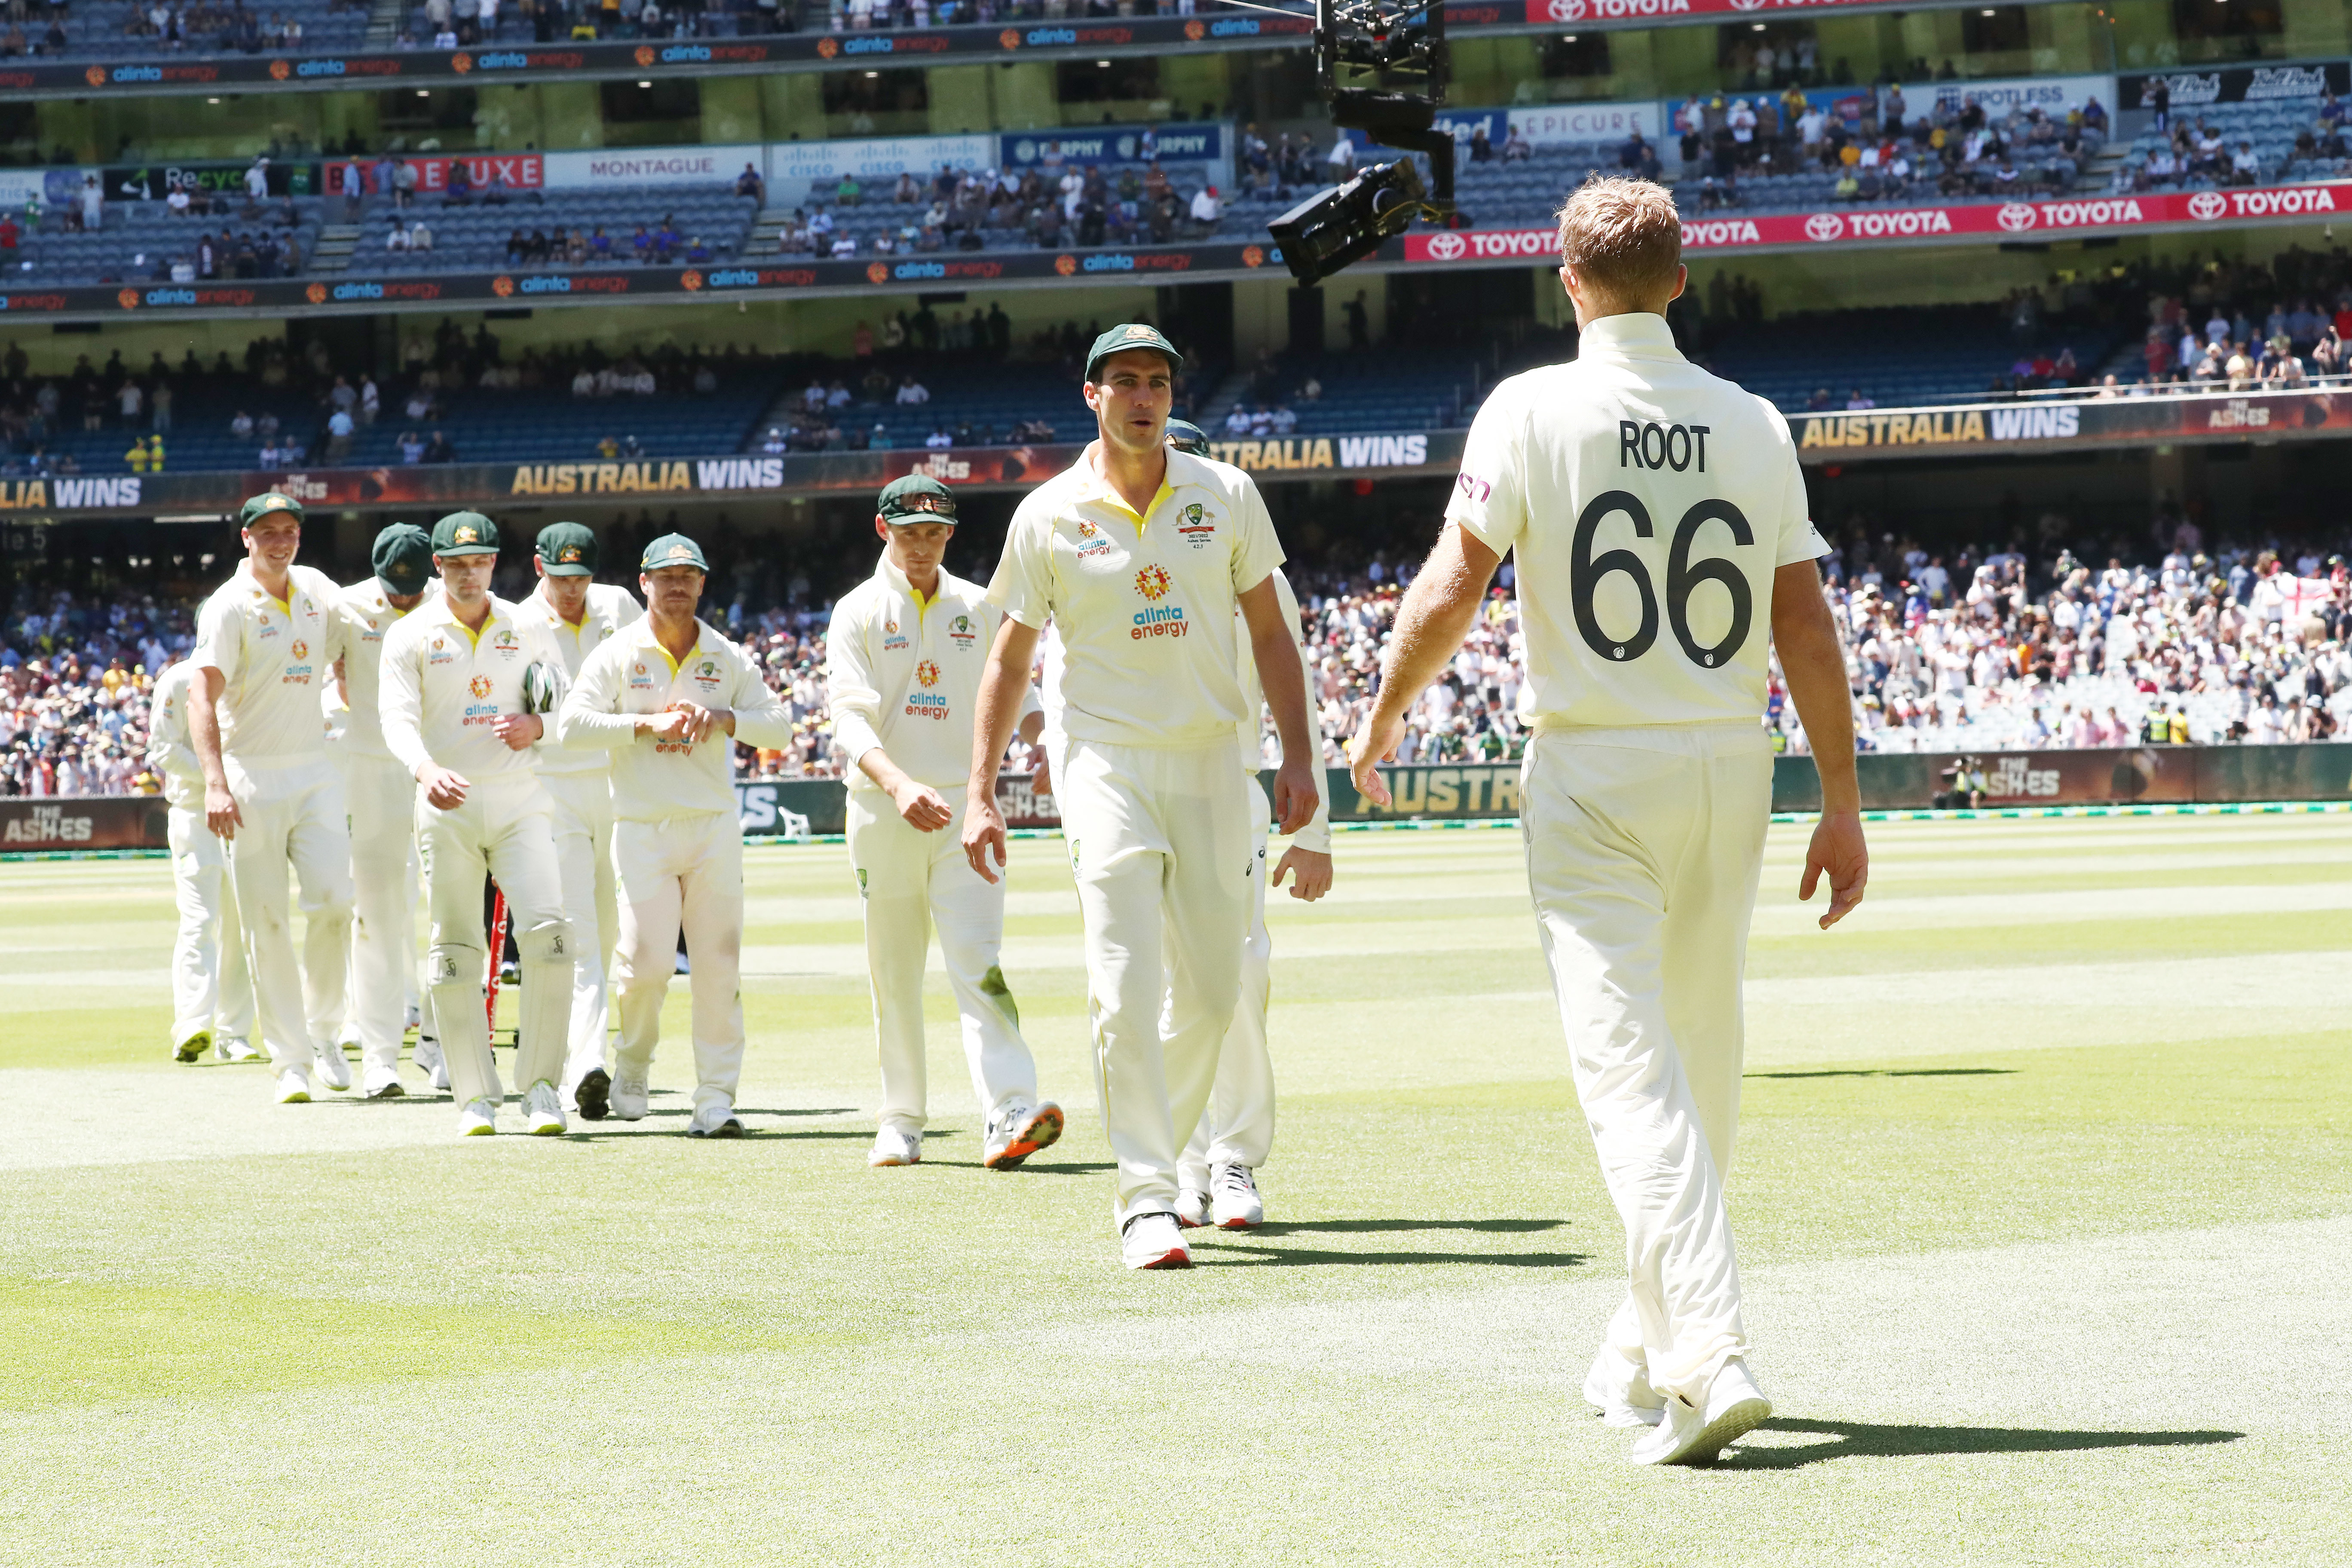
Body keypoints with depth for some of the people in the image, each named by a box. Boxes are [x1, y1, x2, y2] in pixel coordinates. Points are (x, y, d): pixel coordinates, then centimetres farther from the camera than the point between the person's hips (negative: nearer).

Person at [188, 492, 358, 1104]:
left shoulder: (319, 591, 9)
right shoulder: (230, 607, -8)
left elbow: (342, 662, 24)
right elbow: (202, 696, -17)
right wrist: (215, 784, -28)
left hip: (315, 771, 4)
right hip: (252, 777, -4)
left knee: (334, 898, -9)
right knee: (266, 922, -2)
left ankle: (321, 1028, 11)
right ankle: (291, 1060, 4)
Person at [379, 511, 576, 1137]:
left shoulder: (529, 630, 10)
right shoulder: (410, 635, 3)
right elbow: (398, 718, -11)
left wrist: (537, 726, -13)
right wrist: (426, 770, -32)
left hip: (520, 802, 1)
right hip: (448, 806, -1)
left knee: (549, 931, -15)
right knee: (453, 950, -1)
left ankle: (540, 1087, -8)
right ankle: (475, 1098, 7)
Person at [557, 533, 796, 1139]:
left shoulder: (727, 658, 10)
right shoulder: (617, 655, 3)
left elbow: (779, 726, 6)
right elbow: (573, 724, -9)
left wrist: (723, 717, -10)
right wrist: (648, 724, -16)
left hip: (715, 828, 2)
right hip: (643, 831, -2)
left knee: (718, 966, -5)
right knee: (646, 963, -9)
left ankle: (716, 1100, -3)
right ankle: (633, 1065, 19)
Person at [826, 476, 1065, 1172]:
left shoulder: (979, 610, 11)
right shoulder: (858, 613, 1)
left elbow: (1015, 691, 17)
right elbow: (850, 720, -11)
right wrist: (899, 784, -30)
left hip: (966, 806, 1)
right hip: (883, 813, -1)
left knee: (978, 961, -13)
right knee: (894, 977, 4)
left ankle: (1010, 1113, -25)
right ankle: (902, 1122, 14)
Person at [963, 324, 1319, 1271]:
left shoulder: (1226, 497, 5)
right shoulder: (1049, 515, 1)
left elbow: (1269, 632, 9)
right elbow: (1009, 660, 6)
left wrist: (1296, 756, 0)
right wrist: (980, 794, 0)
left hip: (1210, 767, 3)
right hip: (1108, 769, -2)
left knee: (1212, 990, 5)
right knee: (1128, 990, -13)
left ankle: (1155, 1149, 28)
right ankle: (1147, 1200, -14)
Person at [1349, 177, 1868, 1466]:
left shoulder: (1534, 409, -5)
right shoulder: (1754, 425, 6)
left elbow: (1450, 593, -9)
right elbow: (1806, 626, 3)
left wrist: (1381, 722, 7)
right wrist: (1842, 806, 5)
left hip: (1593, 778, -4)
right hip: (1730, 774, 4)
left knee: (1632, 1068, -8)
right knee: (1700, 1065, 15)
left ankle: (1709, 1356, -24)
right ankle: (1646, 1359, 27)